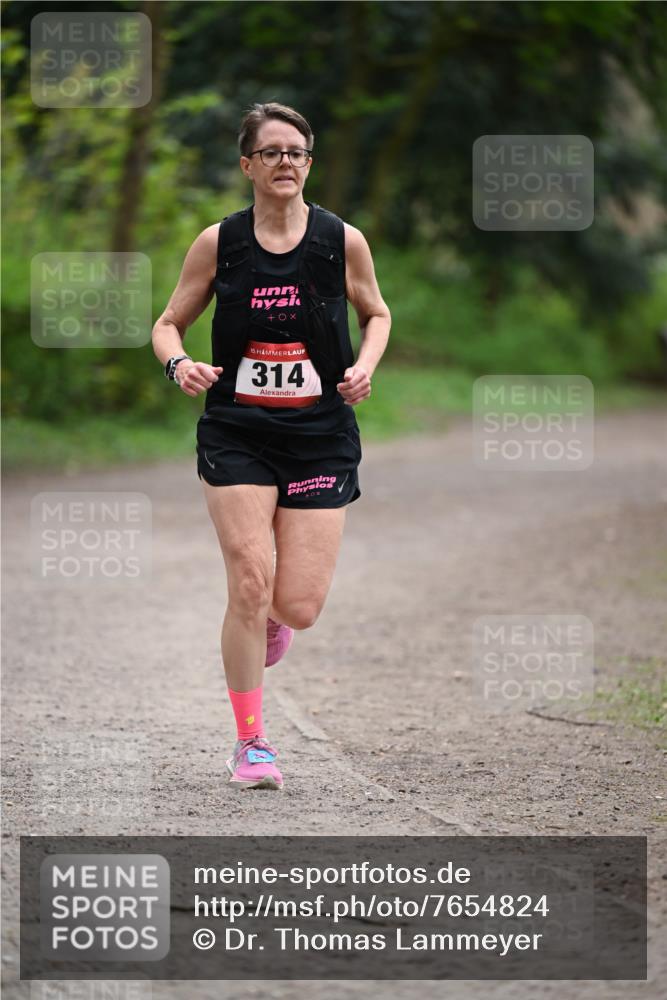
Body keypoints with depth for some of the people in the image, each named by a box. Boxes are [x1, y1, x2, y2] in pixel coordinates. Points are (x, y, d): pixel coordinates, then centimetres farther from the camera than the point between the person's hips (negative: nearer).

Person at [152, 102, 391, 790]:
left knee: (299, 607, -5)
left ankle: (272, 620, 35)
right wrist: (178, 364, -13)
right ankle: (250, 742, 1)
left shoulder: (342, 241, 0)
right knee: (250, 584, -13)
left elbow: (376, 313, 16)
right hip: (237, 435, -1)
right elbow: (169, 323, 9)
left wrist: (365, 365, -3)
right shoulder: (218, 243, -1)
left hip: (320, 438, 1)